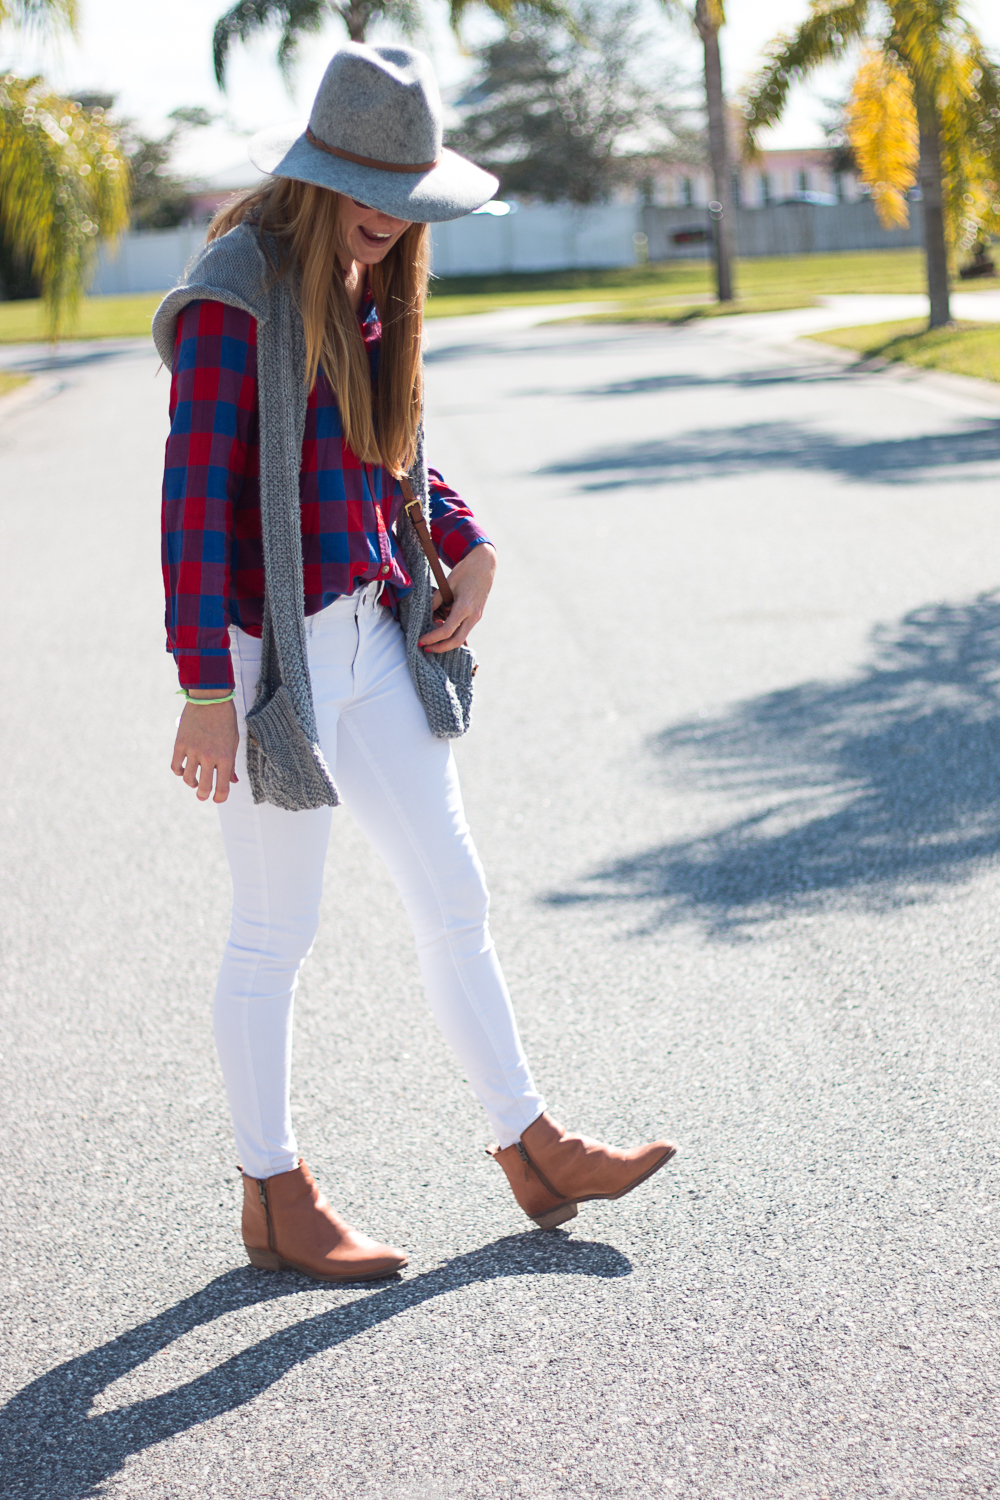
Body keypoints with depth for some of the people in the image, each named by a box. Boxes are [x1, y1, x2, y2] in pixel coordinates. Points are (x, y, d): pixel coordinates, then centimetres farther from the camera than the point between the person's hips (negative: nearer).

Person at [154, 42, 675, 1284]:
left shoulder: (361, 287, 9)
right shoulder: (236, 299, -16)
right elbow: (194, 505, -18)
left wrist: (466, 548, 7)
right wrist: (204, 692, -20)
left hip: (369, 633, 8)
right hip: (269, 650, -8)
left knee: (451, 892, 12)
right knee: (274, 930, 4)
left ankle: (531, 1151, 24)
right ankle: (273, 1197, 19)